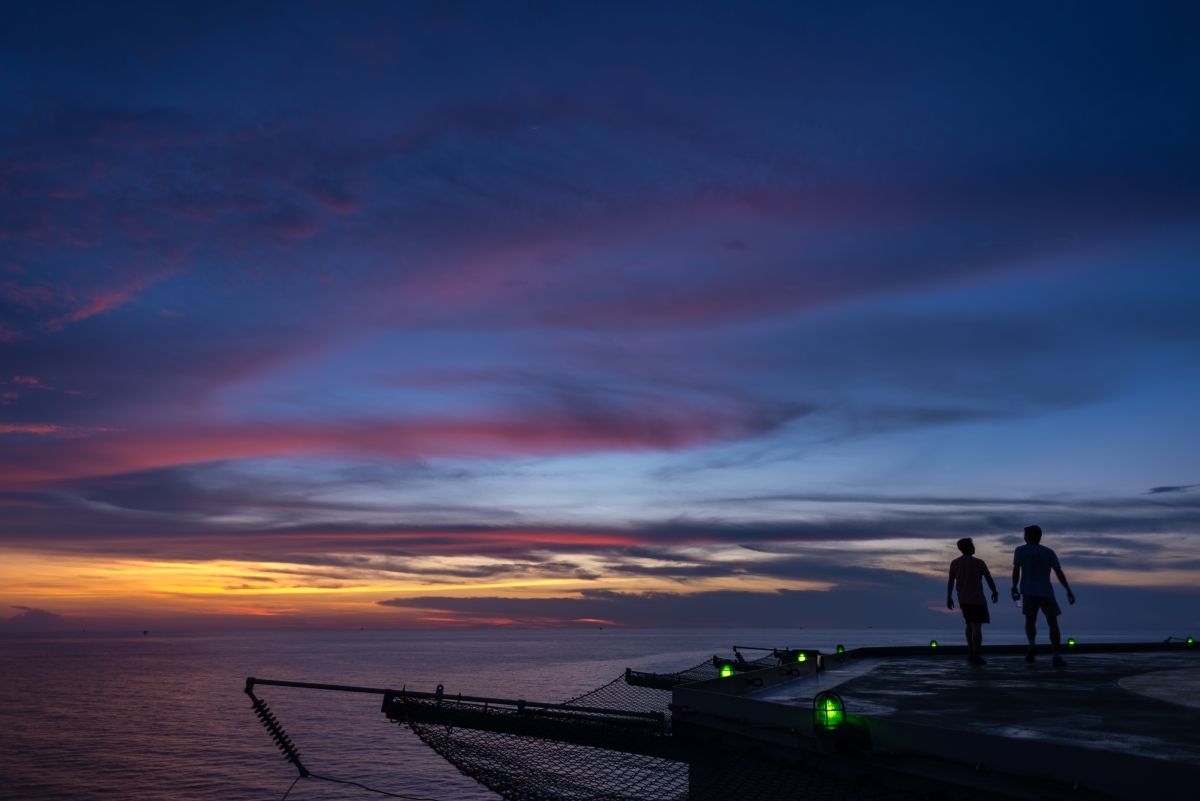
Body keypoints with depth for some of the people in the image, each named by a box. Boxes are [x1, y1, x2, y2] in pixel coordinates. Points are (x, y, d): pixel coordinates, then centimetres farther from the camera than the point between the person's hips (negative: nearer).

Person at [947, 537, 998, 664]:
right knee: (977, 626, -5)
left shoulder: (954, 563, 1)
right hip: (977, 599, -5)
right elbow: (989, 579, -4)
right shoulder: (979, 562, -10)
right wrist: (995, 592, 12)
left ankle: (970, 652, 16)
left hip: (963, 599, 5)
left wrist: (949, 598, 11)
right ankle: (975, 656, -10)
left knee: (970, 624, 19)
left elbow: (950, 582, 3)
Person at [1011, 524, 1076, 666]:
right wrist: (1068, 591, 5)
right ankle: (1055, 655, -10)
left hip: (1029, 593, 0)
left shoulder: (1020, 550, 5)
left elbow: (1016, 570, -3)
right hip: (1047, 593, 1)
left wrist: (1014, 588, 5)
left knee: (1030, 620, 16)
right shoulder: (1049, 552, 10)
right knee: (1053, 623, 4)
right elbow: (1059, 572, 3)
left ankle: (1032, 646, -7)